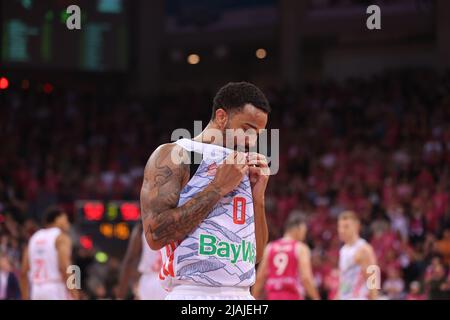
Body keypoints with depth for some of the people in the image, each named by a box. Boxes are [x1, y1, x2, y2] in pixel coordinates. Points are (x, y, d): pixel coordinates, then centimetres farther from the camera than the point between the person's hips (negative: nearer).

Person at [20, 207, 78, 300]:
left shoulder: (34, 238, 17)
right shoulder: (61, 237, -3)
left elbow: (23, 272, 14)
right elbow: (64, 268, -16)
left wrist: (25, 298, 19)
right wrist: (74, 296, -15)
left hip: (37, 292, 7)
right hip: (56, 291, -7)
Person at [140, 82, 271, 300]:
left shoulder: (242, 171, 19)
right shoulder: (174, 156, -3)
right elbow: (155, 235, -16)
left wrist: (258, 198, 6)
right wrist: (217, 188, -13)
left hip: (242, 295, 7)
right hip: (194, 294, -7)